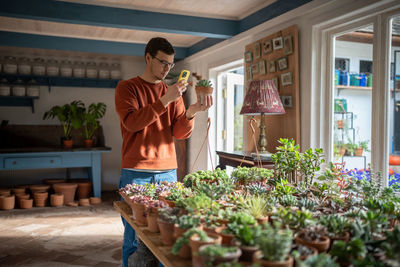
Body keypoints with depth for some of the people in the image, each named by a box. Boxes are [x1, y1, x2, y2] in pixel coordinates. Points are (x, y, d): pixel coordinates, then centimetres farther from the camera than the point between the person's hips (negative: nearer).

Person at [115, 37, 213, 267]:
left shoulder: (173, 93, 14)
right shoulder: (127, 88, 4)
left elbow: (181, 133, 7)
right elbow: (131, 122, -12)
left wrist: (191, 112, -13)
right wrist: (165, 101, -18)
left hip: (168, 172, 4)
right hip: (136, 172, -3)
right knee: (134, 237, 1)